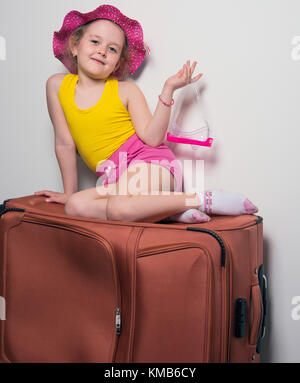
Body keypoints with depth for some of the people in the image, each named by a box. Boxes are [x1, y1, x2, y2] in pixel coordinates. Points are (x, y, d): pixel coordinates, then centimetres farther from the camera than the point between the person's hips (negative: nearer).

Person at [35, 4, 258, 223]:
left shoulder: (127, 90, 2)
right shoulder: (57, 85, 9)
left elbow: (152, 137, -7)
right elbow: (65, 143, 10)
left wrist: (168, 90, -10)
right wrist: (70, 192, 13)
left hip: (149, 164, -4)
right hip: (114, 176, 4)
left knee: (120, 206, -35)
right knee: (75, 207, -27)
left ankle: (203, 200, -18)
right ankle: (169, 210, -20)